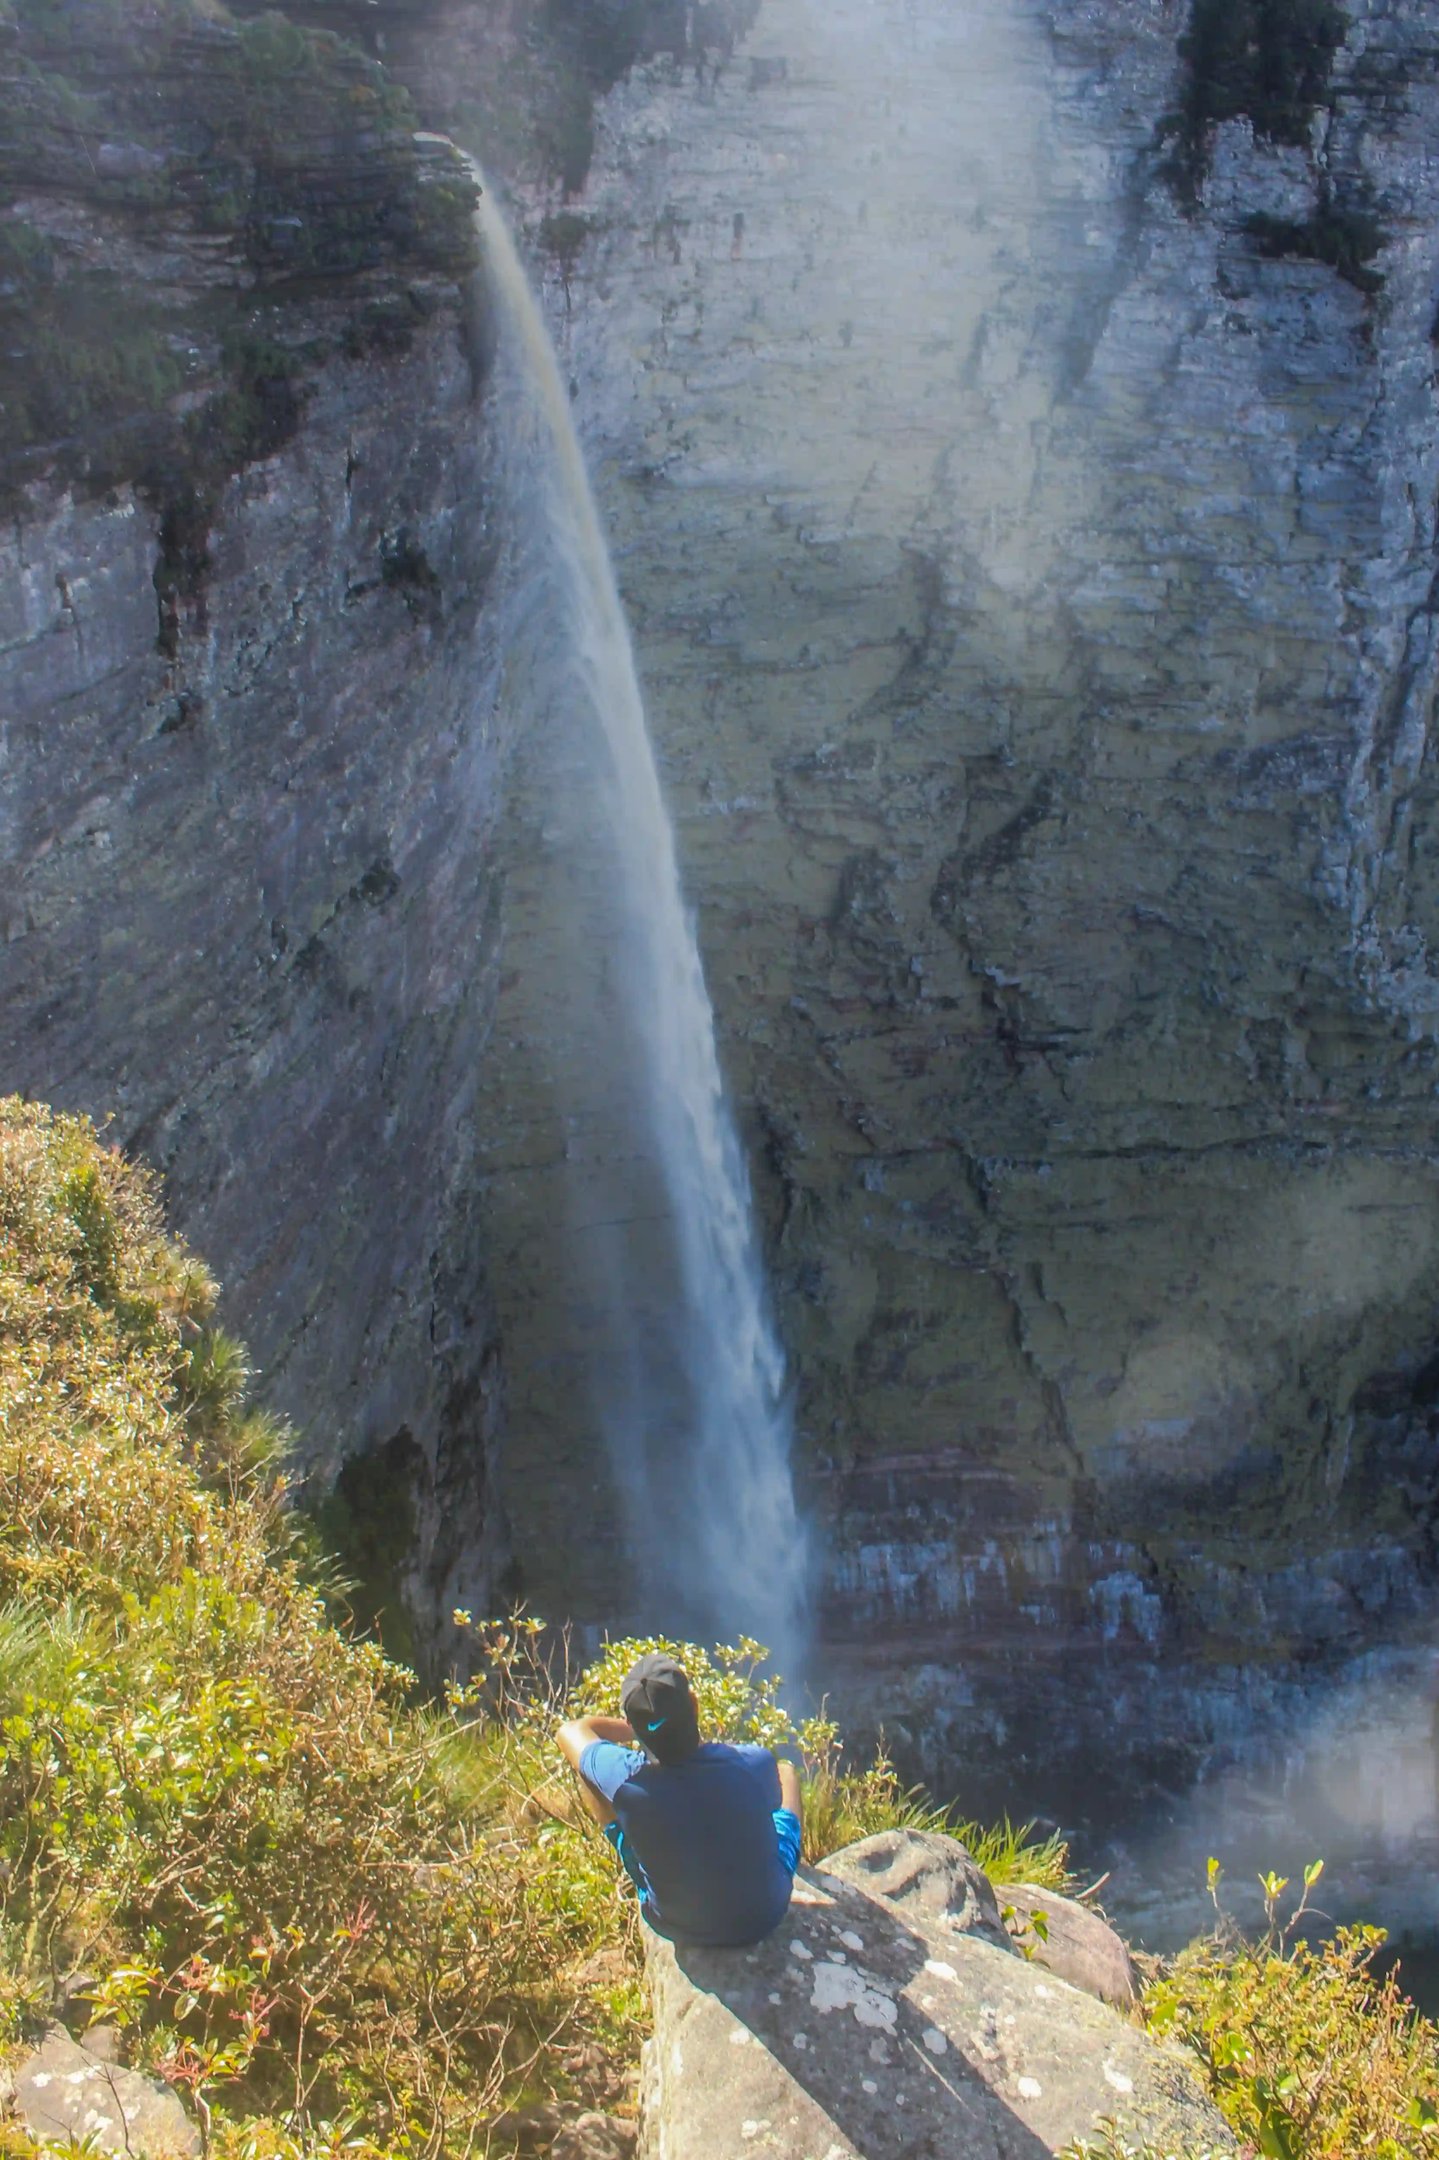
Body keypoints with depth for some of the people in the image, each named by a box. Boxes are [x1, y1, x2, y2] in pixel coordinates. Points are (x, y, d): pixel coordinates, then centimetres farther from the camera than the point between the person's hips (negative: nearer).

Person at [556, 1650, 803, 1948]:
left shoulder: (625, 1778, -31)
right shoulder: (755, 1765, -31)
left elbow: (570, 1731, -7)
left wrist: (643, 1727, 3)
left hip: (674, 1926, 0)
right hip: (764, 1916, 0)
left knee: (589, 1776, 8)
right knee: (786, 1771, 22)